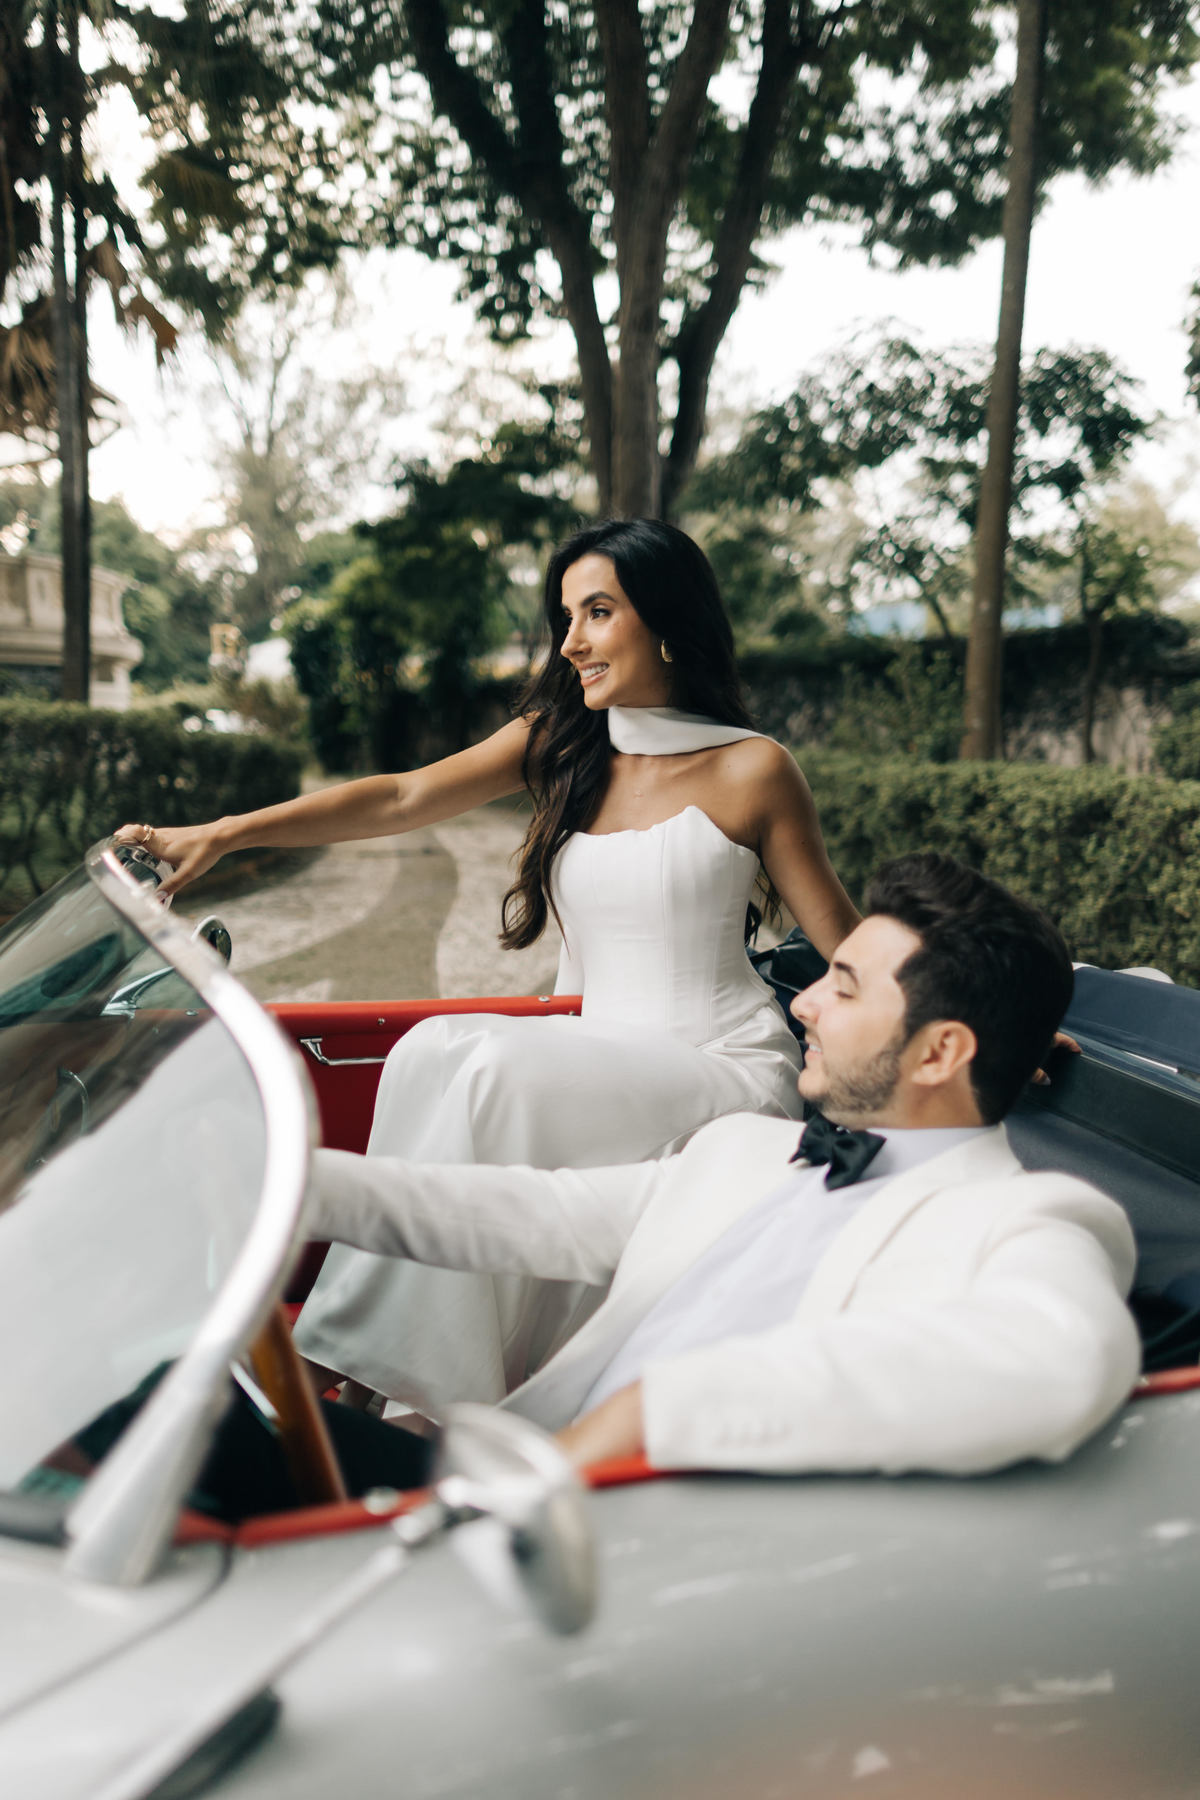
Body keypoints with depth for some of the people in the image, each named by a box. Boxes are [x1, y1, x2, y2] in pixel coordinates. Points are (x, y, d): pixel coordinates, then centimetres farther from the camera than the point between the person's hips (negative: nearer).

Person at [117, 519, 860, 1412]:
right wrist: (220, 834, -13)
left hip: (725, 1072, -4)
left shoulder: (750, 769, -4)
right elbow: (403, 799, -3)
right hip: (606, 1063, 5)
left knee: (486, 1067, -26)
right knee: (437, 1052, -22)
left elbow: (849, 948, -1)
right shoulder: (558, 742, 9)